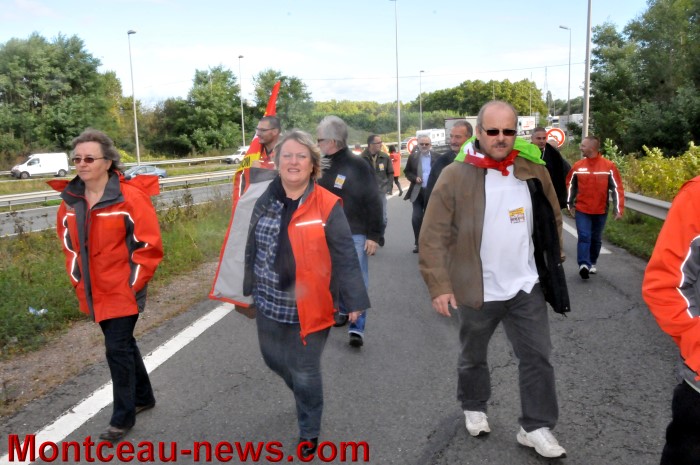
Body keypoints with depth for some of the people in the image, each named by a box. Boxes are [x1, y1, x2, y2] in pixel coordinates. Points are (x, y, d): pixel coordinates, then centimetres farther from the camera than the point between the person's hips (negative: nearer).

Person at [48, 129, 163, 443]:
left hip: (123, 291, -6)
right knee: (122, 344, 19)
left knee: (117, 349, -2)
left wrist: (134, 284, -12)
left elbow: (149, 246, -14)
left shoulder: (131, 197, -16)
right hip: (93, 292, 6)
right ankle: (143, 396, 39)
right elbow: (69, 245, 16)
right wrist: (78, 281, 10)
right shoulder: (70, 201, 3)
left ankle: (123, 417, 17)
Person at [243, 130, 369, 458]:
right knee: (274, 360, 21)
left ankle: (309, 432, 32)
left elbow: (344, 257, -11)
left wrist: (354, 300, -11)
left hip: (308, 306, -5)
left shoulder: (327, 206, -12)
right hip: (269, 304, 5)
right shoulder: (265, 203, 2)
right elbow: (252, 251, 12)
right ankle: (304, 393, 53)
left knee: (304, 372, 7)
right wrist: (250, 290, 18)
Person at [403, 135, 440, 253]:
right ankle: (417, 242, 5)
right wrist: (414, 178, -11)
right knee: (416, 218, -9)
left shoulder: (437, 157, 0)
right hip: (417, 192, 0)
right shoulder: (412, 157, 2)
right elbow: (407, 172, 8)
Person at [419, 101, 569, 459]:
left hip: (527, 286, 3)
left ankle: (536, 427, 23)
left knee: (537, 356, 7)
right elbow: (433, 237, -14)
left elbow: (552, 220, 13)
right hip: (477, 290, -2)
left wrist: (553, 261, 13)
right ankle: (474, 408, 43)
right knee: (473, 357, 18)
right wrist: (439, 286, -17)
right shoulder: (455, 177, -14)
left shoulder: (533, 171, -1)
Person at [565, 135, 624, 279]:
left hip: (601, 211, 0)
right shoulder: (578, 166, 0)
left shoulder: (608, 166, -6)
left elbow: (617, 188, -4)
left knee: (596, 239, 12)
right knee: (584, 237, -11)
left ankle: (592, 264, 27)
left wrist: (618, 209, -8)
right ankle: (584, 265, -18)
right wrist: (570, 204, 13)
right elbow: (570, 185, 11)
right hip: (582, 210, 0)